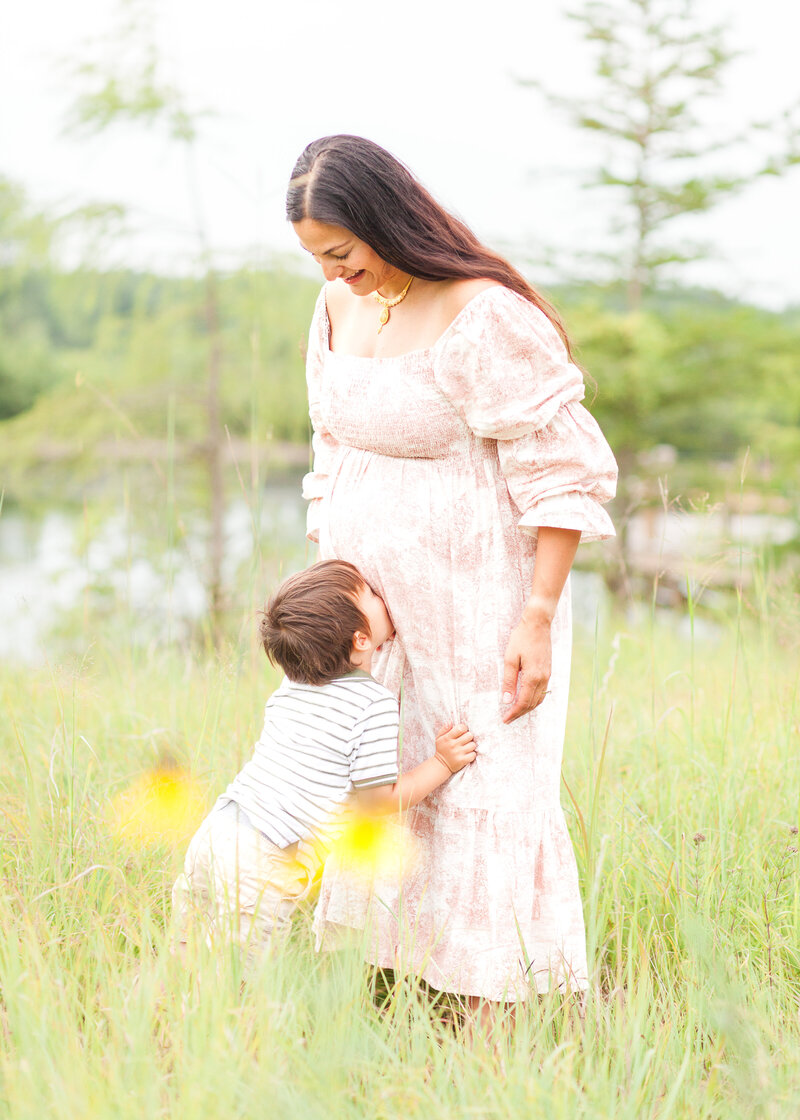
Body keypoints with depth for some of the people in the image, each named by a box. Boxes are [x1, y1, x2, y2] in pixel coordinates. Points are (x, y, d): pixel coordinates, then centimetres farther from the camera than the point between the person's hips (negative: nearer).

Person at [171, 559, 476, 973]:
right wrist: (441, 764, 1)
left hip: (215, 831, 7)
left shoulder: (291, 684, 12)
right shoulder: (376, 704, -10)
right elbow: (380, 800, -7)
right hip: (261, 865, -7)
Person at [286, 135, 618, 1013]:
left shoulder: (486, 318, -18)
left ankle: (488, 1015, 9)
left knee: (482, 792, -1)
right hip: (377, 597, 7)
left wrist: (539, 619, -18)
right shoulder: (339, 307, 5)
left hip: (477, 597, -7)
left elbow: (563, 477, -16)